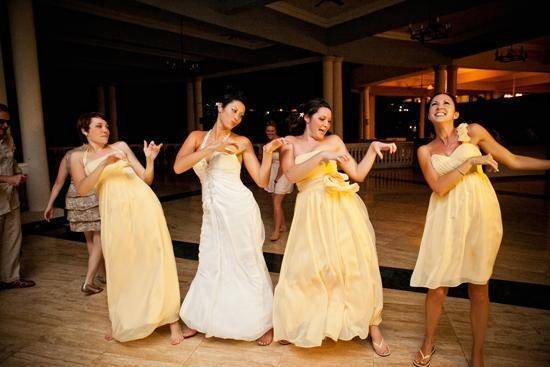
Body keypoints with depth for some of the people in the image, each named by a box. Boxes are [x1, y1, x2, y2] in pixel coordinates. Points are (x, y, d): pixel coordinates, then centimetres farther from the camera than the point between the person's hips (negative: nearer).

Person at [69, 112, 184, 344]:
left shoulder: (121, 146, 16)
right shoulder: (78, 157, 15)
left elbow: (147, 179, 13)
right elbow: (82, 189, -5)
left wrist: (150, 160, -5)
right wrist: (104, 164, -14)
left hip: (142, 205, 0)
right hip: (114, 213, 0)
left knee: (156, 260, -4)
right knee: (120, 268, 6)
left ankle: (172, 320, 3)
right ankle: (120, 323, 29)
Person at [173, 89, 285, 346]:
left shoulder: (242, 142, 1)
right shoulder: (198, 137, 7)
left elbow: (262, 181, -2)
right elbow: (178, 167, -11)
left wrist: (268, 153, -15)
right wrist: (213, 148, -17)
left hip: (239, 209, -3)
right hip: (212, 211, 3)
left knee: (248, 264, 6)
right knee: (210, 265, 14)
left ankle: (263, 323, 24)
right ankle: (201, 319, 36)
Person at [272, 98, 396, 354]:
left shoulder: (334, 141, 11)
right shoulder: (290, 143, 8)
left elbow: (358, 174, 9)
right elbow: (291, 175, -11)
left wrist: (373, 148, 1)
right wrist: (322, 156, -17)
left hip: (342, 208, 2)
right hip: (312, 212, -1)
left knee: (356, 263, 4)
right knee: (305, 267, 2)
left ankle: (372, 325, 21)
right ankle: (295, 325, 27)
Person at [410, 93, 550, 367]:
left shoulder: (473, 132, 3)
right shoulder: (426, 151, 5)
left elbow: (514, 161, 7)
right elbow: (439, 187, -8)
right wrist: (471, 162, -13)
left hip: (479, 211, 0)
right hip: (447, 216, 1)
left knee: (478, 287, 7)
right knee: (436, 285, 3)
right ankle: (428, 344, 27)